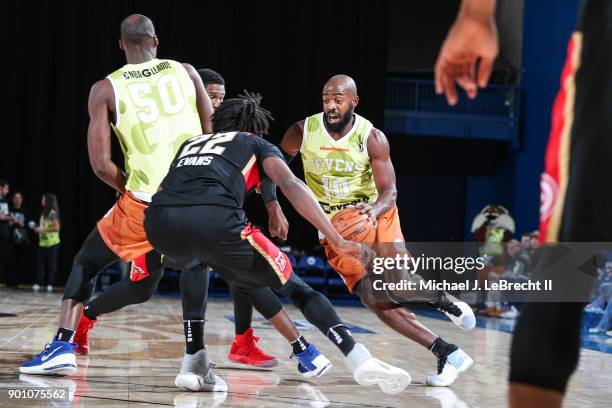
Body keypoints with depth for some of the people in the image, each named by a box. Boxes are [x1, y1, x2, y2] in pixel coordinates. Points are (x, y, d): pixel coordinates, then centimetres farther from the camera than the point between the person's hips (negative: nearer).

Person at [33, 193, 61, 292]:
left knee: (51, 263, 0)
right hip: (43, 242, 8)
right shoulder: (44, 212, 14)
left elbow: (57, 227, -18)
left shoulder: (52, 213, -12)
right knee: (40, 262, 3)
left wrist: (43, 229, -18)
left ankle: (50, 284, 4)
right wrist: (38, 229, 5)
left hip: (52, 243, -8)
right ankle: (39, 283, 4)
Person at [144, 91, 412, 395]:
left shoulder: (191, 143, 39)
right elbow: (290, 185, 7)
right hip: (215, 219, -4)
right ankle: (359, 359, -5)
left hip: (159, 222, 5)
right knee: (294, 286, 11)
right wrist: (336, 239, 0)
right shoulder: (257, 144, 26)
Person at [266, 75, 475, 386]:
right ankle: (447, 354, -11)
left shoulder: (372, 138, -14)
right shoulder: (302, 132, -10)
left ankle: (441, 299, 10)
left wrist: (375, 211, -36)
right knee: (372, 298, -17)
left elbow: (389, 192, -14)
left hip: (376, 216, -2)